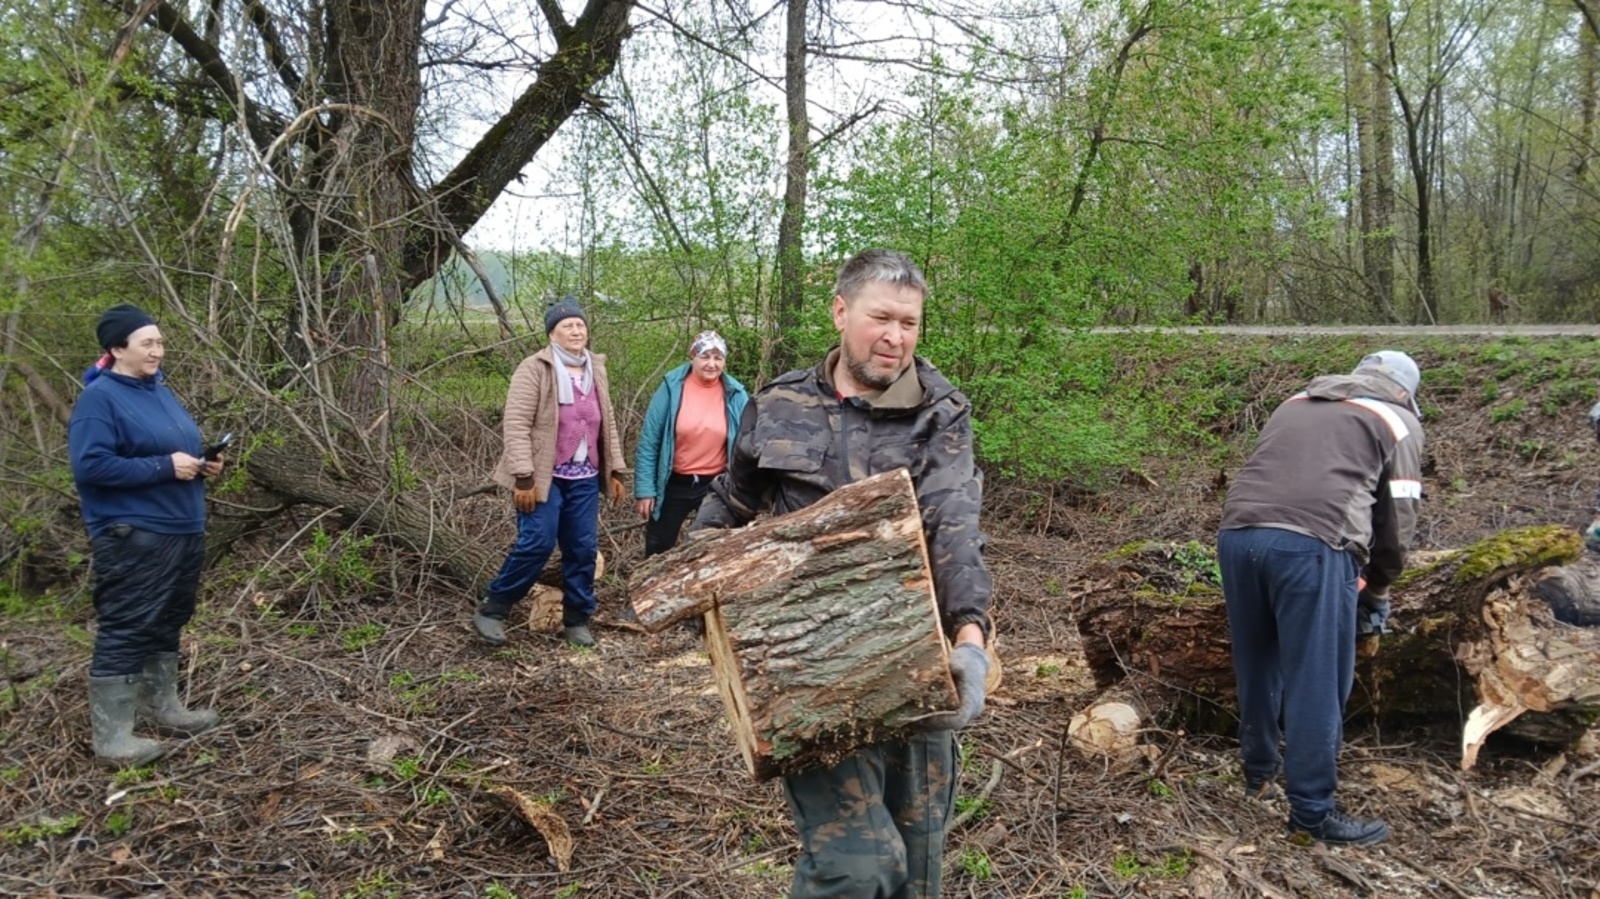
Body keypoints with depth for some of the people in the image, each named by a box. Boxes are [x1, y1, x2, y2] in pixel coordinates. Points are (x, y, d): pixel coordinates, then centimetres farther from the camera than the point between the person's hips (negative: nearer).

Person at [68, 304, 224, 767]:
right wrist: (165, 467, -22)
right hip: (133, 538, -9)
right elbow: (90, 466, -21)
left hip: (182, 531, 9)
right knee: (125, 630, -4)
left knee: (168, 622, 18)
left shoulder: (159, 391, 13)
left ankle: (163, 705, 32)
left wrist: (201, 463, 3)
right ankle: (111, 736, 3)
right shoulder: (99, 398, -13)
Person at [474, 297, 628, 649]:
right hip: (544, 476, -6)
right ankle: (492, 610, 7)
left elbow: (608, 424, 18)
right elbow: (516, 424, -14)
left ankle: (577, 620, 20)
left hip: (584, 478, 6)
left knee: (583, 549, 6)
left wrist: (616, 470, 14)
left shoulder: (595, 370, 13)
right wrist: (523, 477, -21)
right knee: (536, 544, -10)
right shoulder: (534, 369, -9)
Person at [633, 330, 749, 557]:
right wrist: (645, 488, -10)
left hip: (717, 485, 1)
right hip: (674, 484, -1)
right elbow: (649, 441, -7)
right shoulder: (672, 387, -9)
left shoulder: (736, 395, -5)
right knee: (658, 551, 11)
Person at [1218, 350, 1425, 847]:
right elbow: (1397, 517, 16)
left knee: (1256, 668, 21)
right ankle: (1312, 811, 13)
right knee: (1316, 684, 5)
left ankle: (1259, 773, 37)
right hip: (1312, 545, -5)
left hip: (1238, 533, 5)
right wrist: (1378, 589, 29)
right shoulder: (1398, 420, 20)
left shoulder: (1296, 403, 33)